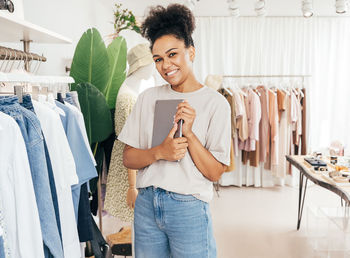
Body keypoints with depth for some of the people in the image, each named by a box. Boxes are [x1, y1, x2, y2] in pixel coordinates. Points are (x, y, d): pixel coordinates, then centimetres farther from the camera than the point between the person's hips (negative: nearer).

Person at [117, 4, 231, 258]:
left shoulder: (215, 103, -6)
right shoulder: (148, 98, 4)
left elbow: (215, 173, -8)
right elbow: (128, 158, 2)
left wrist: (189, 134, -20)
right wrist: (159, 152, -16)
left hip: (188, 208, -3)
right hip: (146, 205, 4)